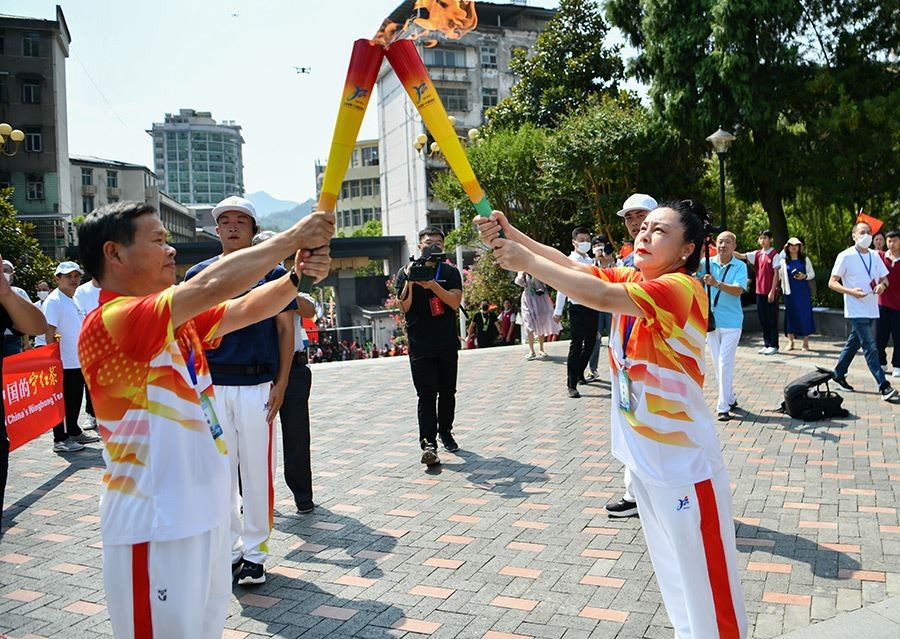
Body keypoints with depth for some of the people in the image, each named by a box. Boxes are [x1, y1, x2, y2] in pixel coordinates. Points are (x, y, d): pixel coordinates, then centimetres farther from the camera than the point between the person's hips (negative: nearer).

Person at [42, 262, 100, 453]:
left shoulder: (74, 300, 16)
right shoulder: (54, 301, -12)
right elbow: (50, 332, -18)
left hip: (79, 361, 9)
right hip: (64, 363, -9)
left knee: (75, 400, 17)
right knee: (63, 402, -2)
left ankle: (74, 432, 29)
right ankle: (60, 440, 5)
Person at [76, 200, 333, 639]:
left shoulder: (178, 318, 8)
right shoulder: (108, 322, -21)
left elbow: (244, 309, 2)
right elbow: (213, 287, -30)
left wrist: (298, 276, -16)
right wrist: (291, 237, -21)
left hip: (204, 511, 9)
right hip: (156, 524, -9)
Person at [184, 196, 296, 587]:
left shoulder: (272, 272, 4)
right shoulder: (198, 274, 9)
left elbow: (286, 329, 4)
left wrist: (281, 383, -3)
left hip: (258, 385, -2)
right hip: (211, 386, 2)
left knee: (257, 468, 1)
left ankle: (254, 550, 14)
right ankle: (227, 547, 21)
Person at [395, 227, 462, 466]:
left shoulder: (450, 272, 5)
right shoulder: (406, 273, 4)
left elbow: (455, 302, -10)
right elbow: (404, 308, -5)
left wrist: (433, 285, -22)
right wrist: (410, 281, -18)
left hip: (447, 344, 2)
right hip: (420, 346, -2)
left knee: (447, 392, 12)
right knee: (427, 394, -9)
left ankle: (445, 432, 30)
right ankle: (428, 444, -12)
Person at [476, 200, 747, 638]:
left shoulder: (681, 287, -20)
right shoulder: (631, 279, 5)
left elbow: (602, 297, -33)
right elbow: (568, 265, -5)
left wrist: (527, 262, -30)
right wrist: (511, 234, -19)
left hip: (684, 461, -8)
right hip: (642, 452, 8)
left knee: (706, 578, 4)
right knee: (671, 571, 23)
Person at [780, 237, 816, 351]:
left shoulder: (805, 259, 7)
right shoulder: (784, 261, 6)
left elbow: (812, 274, 8)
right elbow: (779, 275, 6)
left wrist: (804, 276, -11)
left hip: (803, 291, 0)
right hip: (790, 292, 0)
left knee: (805, 314, -1)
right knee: (790, 315, 1)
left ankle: (806, 342, 5)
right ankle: (790, 341, 7)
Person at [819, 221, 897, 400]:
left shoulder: (875, 256, 10)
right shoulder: (846, 256, -7)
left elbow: (884, 278, 15)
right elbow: (832, 283, -8)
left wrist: (882, 285, -9)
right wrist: (852, 291, -22)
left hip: (871, 309, 6)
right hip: (856, 310, -6)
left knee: (853, 343, 15)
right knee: (870, 347, -11)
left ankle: (838, 374, 30)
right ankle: (884, 386, -13)